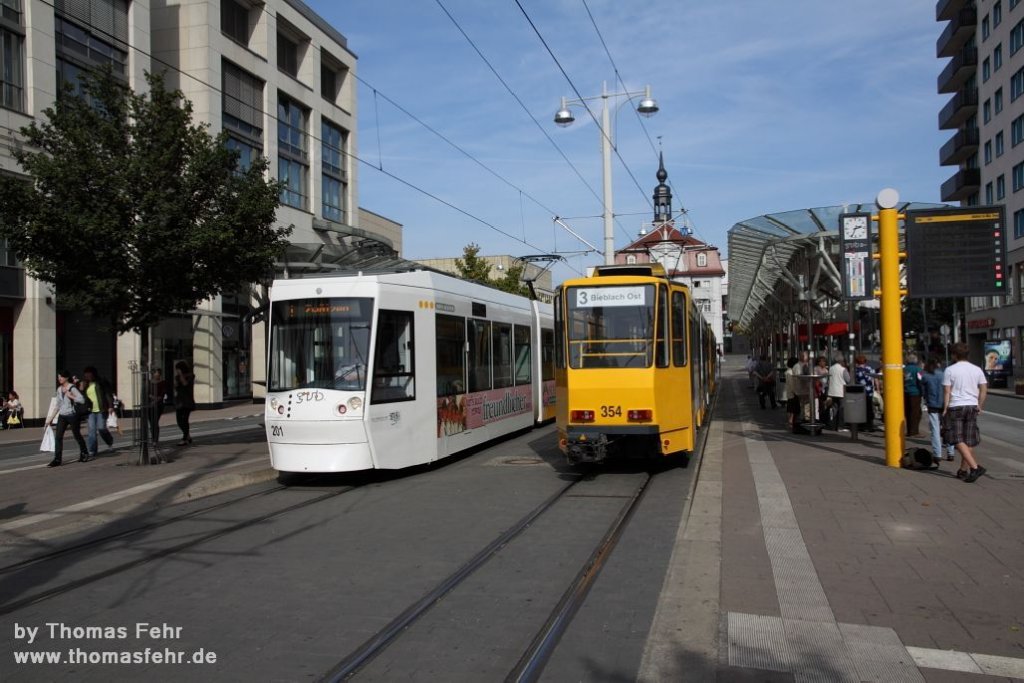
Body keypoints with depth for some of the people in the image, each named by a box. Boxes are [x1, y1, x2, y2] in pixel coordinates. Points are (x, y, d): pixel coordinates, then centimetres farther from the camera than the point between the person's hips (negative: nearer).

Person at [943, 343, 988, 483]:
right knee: (968, 441, 12)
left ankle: (975, 467, -17)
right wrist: (980, 406, 14)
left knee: (958, 441, -4)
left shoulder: (950, 370, -7)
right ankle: (963, 470, 18)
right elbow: (984, 389, 5)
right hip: (972, 406, 5)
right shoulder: (977, 370, 5)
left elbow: (946, 391, -8)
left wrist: (945, 408, -1)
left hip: (955, 407, -5)